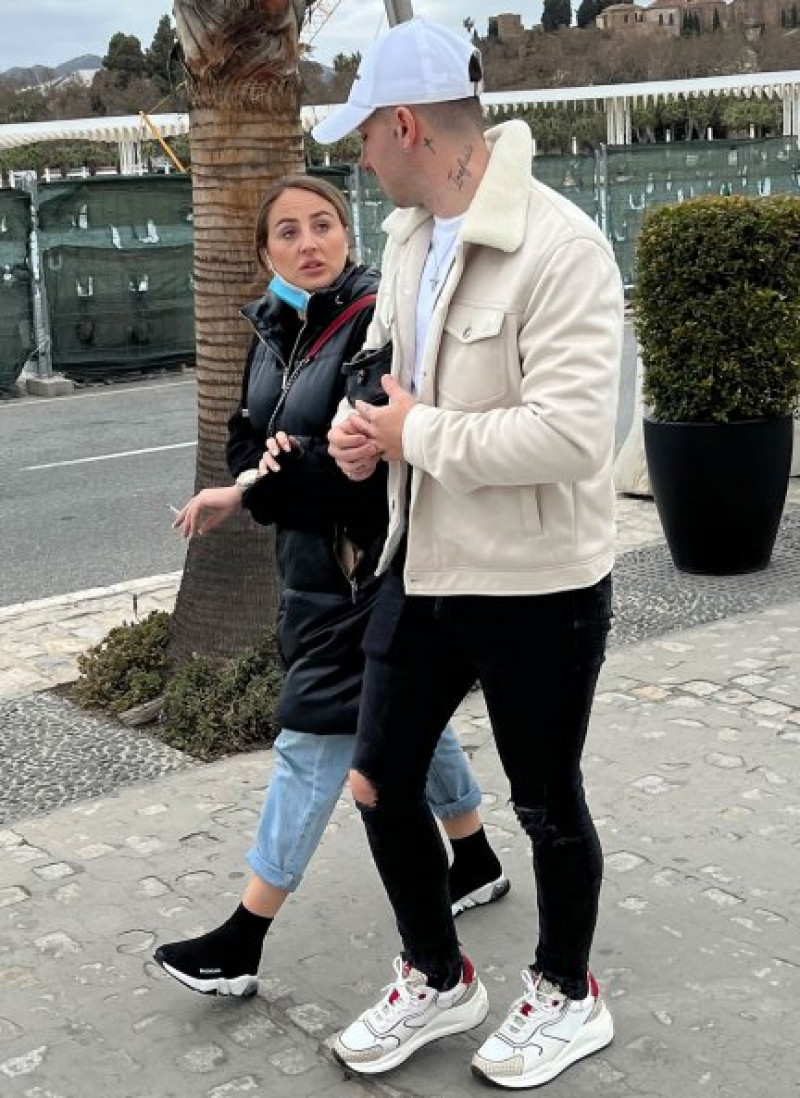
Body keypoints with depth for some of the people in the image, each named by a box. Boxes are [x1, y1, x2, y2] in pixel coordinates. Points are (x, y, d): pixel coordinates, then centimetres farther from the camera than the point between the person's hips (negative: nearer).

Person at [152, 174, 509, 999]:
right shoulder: (272, 331, 8)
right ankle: (476, 865, 39)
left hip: (369, 567, -8)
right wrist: (268, 468, -17)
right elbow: (246, 442, 7)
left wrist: (256, 488, -19)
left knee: (313, 739, -3)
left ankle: (242, 942, 6)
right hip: (312, 561, 8)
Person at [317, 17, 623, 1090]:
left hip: (536, 584, -8)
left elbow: (569, 436, -30)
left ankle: (567, 998, 38)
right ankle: (437, 980, 37)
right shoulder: (409, 232, 4)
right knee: (379, 782, 14)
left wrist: (416, 433, -19)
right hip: (424, 563, 8)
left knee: (546, 803, 12)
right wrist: (362, 422, -4)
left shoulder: (560, 247, -22)